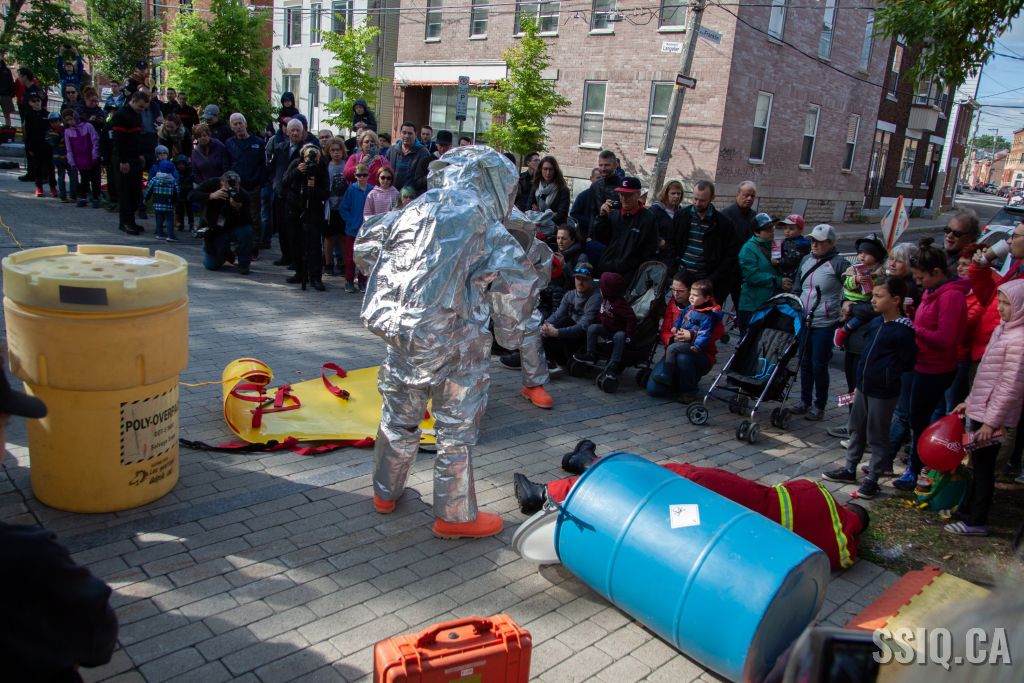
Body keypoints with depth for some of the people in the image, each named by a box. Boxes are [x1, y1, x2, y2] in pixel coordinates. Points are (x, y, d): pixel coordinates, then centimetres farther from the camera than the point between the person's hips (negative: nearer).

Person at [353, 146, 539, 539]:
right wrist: (509, 334, -7)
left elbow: (365, 245, 20)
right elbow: (517, 282, -22)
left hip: (401, 340, 6)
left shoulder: (413, 213, 7)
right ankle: (455, 516, 23)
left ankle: (386, 493, 42)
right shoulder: (487, 230, -9)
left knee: (399, 418, 23)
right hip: (455, 348, -5)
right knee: (457, 432, 10)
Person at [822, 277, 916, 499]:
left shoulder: (903, 330, -17)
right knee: (856, 430, 18)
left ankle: (872, 479, 16)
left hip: (883, 393, -8)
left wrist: (886, 378, -14)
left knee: (877, 437, 4)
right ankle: (849, 469, 32)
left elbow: (906, 364, -15)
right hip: (864, 388, 8)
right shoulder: (875, 323, 7)